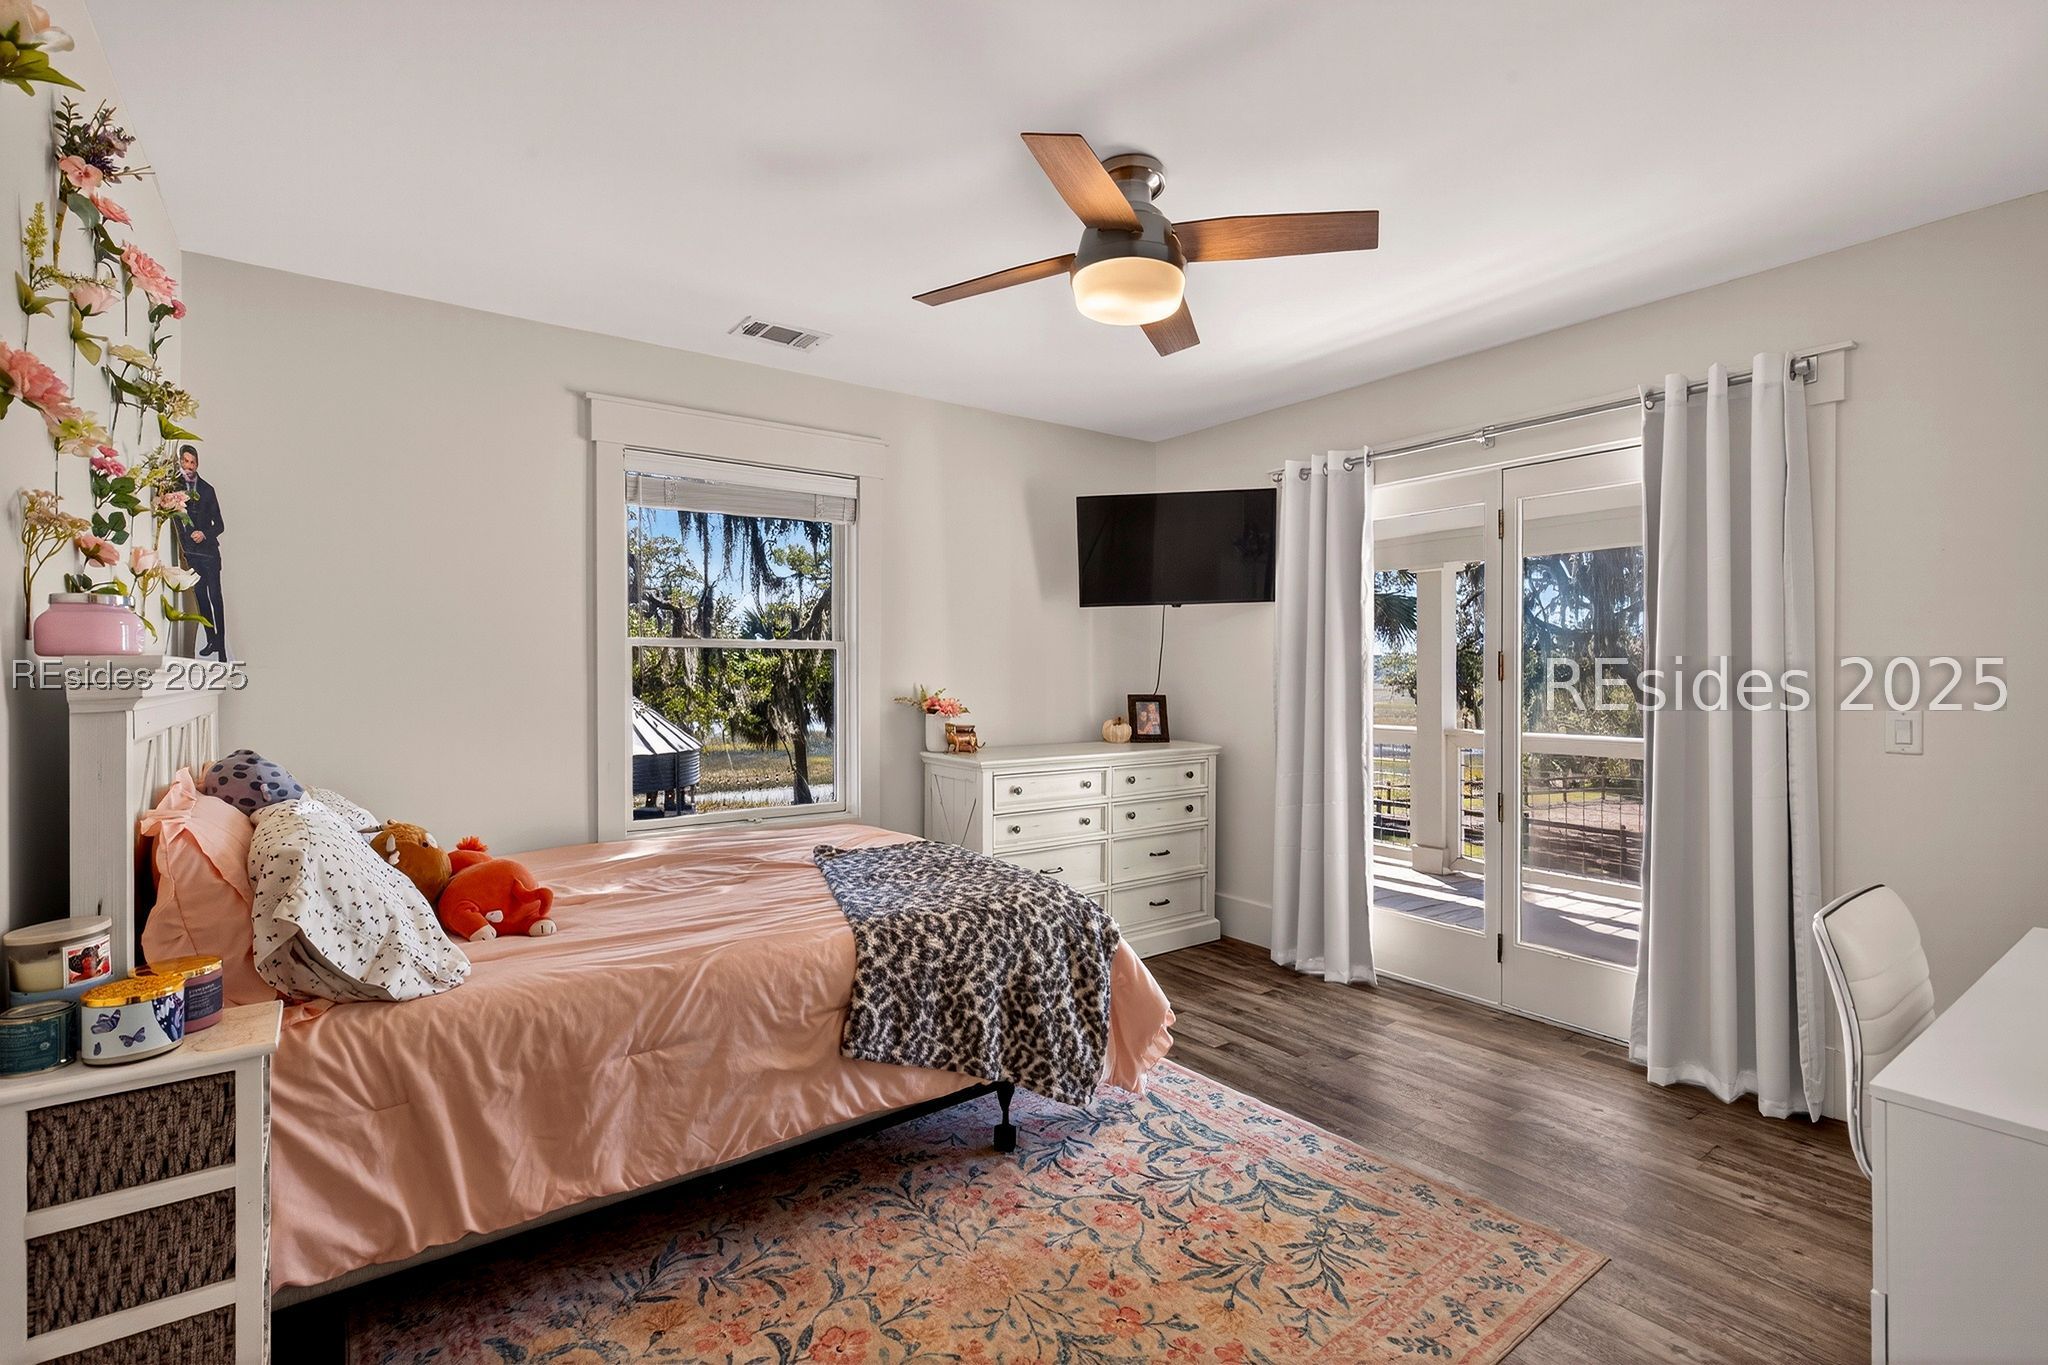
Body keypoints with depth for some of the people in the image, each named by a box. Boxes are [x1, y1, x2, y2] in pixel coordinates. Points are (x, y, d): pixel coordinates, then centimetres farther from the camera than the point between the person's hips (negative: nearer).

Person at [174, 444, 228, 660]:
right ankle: (211, 640, 19)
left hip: (208, 551, -2)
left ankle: (221, 646, 0)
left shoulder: (207, 489, 0)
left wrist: (204, 534, -16)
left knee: (215, 598, -3)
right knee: (200, 597, 9)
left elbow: (220, 524, 2)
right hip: (190, 551, 2)